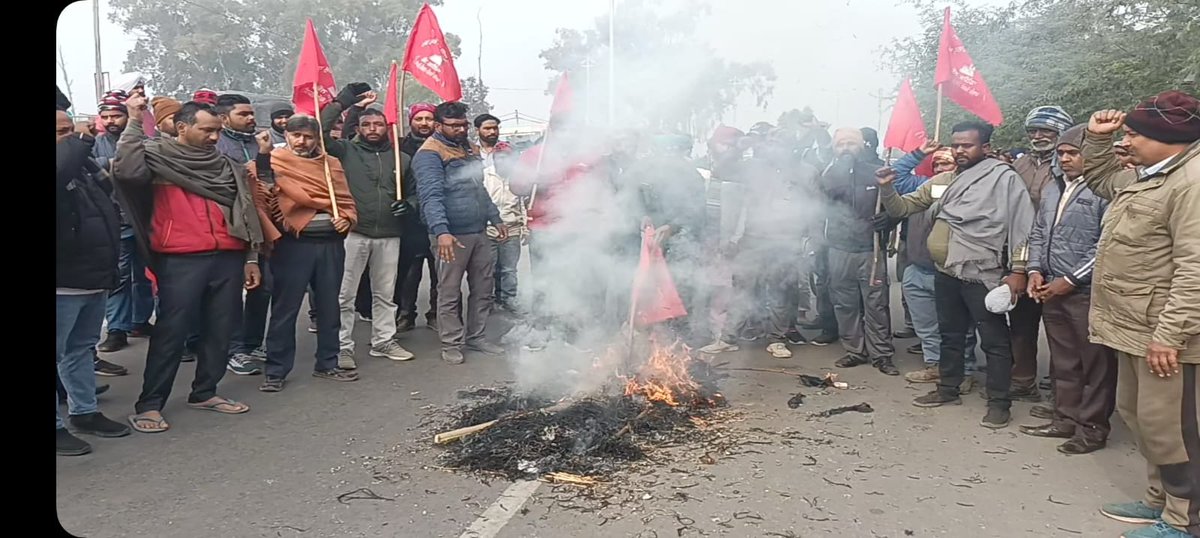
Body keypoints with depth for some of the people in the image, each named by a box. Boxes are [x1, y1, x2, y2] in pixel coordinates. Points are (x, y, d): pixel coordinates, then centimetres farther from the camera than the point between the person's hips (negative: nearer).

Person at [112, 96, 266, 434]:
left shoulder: (227, 167, 16)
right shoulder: (158, 157, 2)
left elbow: (245, 212, 16)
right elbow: (125, 170, -20)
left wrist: (251, 258, 12)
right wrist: (134, 123, -19)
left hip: (228, 258, 5)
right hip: (180, 260, -5)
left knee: (220, 330, 9)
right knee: (171, 332, -3)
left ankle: (204, 392, 23)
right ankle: (149, 404, 5)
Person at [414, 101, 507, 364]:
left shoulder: (468, 149, 16)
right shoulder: (430, 154, -11)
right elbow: (432, 196, -23)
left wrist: (496, 219, 20)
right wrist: (441, 231, -35)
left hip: (479, 233, 8)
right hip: (452, 236, -8)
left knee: (484, 288, 13)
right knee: (450, 293, 2)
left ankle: (475, 336, 25)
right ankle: (451, 344, 13)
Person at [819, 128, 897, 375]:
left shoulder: (876, 171, 3)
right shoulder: (832, 171, 8)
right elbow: (829, 187, -14)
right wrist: (844, 160, -8)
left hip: (870, 249, -2)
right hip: (839, 249, 2)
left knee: (876, 304, -2)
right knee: (845, 304, 7)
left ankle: (881, 354, 6)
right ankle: (855, 350, 18)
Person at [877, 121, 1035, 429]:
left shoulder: (1003, 177, -6)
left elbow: (1021, 225, -9)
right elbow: (903, 208, 14)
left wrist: (1018, 270, -15)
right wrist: (887, 188, -6)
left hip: (983, 275, -6)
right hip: (946, 273, 6)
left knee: (995, 341, 2)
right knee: (950, 335, 18)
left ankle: (999, 403, 11)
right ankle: (948, 390, 31)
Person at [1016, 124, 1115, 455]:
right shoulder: (1052, 189, 15)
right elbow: (1038, 233, 21)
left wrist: (1071, 279, -15)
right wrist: (1036, 270, 6)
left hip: (1088, 291, -8)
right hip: (1052, 290, 8)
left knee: (1095, 363, 3)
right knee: (1063, 362, 16)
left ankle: (1092, 427, 13)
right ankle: (1065, 419, 27)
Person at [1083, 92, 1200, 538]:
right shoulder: (1149, 176, 14)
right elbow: (1100, 179, 34)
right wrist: (1097, 137, 16)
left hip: (1163, 333, -11)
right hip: (1135, 326, 11)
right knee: (1137, 415, 19)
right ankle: (1162, 499, 34)